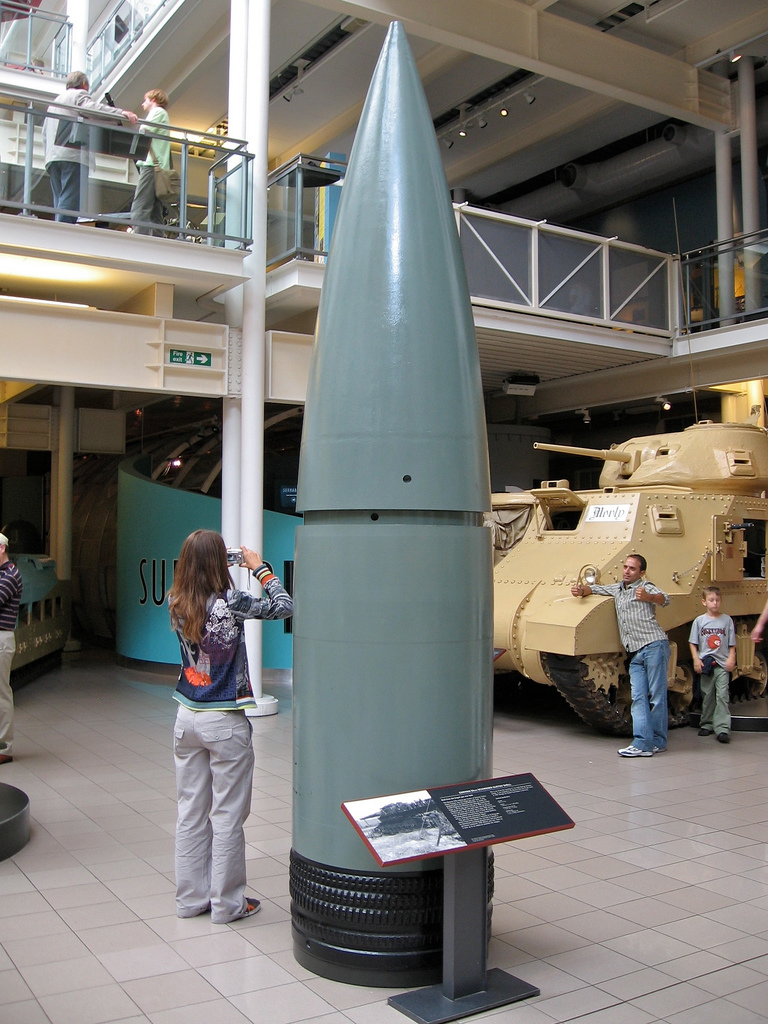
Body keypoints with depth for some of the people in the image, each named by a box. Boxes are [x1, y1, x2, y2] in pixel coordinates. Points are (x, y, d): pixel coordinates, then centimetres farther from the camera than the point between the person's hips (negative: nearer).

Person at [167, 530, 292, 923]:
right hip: (224, 721, -6)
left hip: (187, 718, 6)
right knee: (228, 815, 6)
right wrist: (260, 567, 0)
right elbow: (283, 606, -10)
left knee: (191, 811, 14)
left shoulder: (177, 604, -3)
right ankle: (227, 902, 16)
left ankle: (191, 897, 25)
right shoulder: (231, 602, -19)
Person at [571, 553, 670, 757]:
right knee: (638, 698, -2)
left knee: (657, 696, -4)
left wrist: (648, 597, -37)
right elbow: (595, 588, 31)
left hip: (654, 646, -6)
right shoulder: (617, 589, 22)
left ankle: (658, 741, 1)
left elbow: (664, 599, -15)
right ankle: (642, 743, -7)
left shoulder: (645, 587, 2)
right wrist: (581, 590, 8)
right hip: (635, 654, 6)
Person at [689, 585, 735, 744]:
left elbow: (732, 644, 7)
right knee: (707, 696, 8)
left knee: (722, 695, -9)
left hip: (723, 665, -1)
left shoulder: (727, 620, 4)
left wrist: (731, 659, -4)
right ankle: (706, 725, 19)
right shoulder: (699, 621, 4)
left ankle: (722, 728, -12)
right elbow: (693, 643, 6)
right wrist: (696, 659, -5)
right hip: (705, 664, 1)